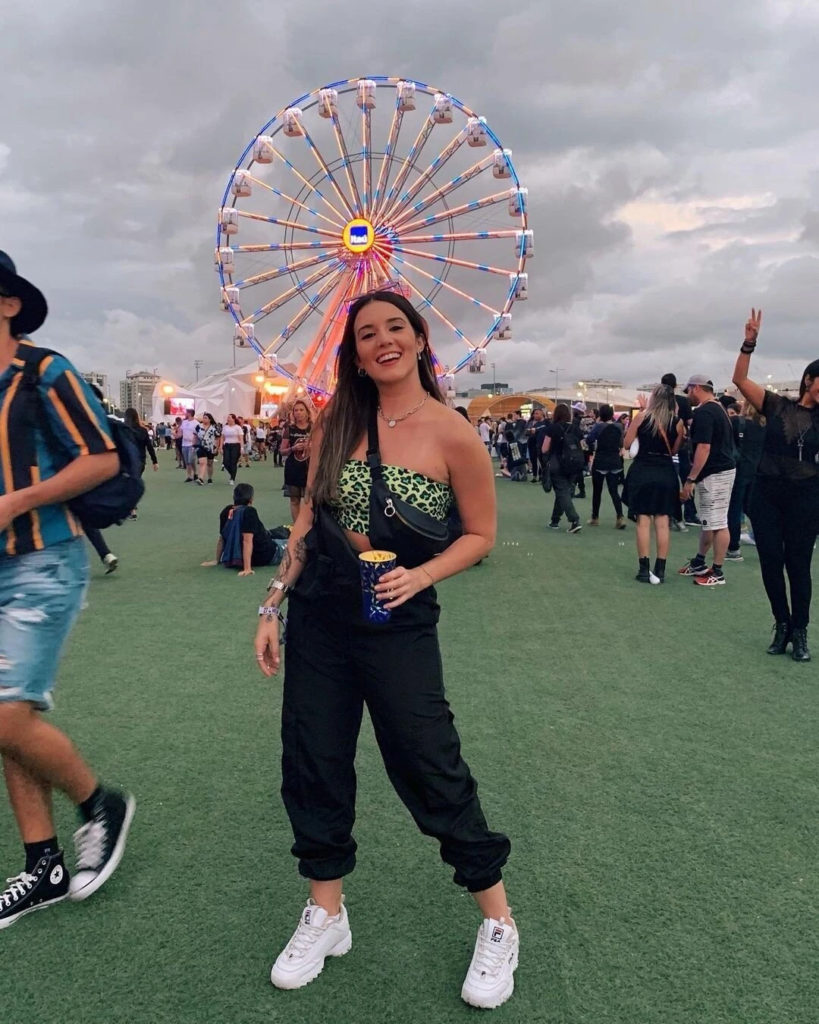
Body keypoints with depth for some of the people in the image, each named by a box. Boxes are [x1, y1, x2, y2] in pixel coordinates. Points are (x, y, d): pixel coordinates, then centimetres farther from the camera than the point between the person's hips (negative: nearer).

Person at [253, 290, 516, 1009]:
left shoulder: (452, 434, -9)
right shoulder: (337, 423, 3)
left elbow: (480, 535, -1)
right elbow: (309, 520, 8)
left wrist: (421, 576, -16)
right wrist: (274, 604, 5)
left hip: (399, 621, -4)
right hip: (316, 619, 4)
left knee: (432, 770, 1)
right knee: (313, 767, 11)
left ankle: (498, 924, 24)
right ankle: (326, 916, 33)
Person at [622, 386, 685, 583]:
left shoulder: (642, 416, -4)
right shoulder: (678, 422, 2)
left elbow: (627, 444, -1)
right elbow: (674, 450, 12)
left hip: (642, 472, -2)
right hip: (666, 474, 2)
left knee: (643, 522, 0)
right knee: (663, 523, 5)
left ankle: (644, 570, -1)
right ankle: (660, 570, 6)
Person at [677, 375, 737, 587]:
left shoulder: (703, 412, -17)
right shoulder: (718, 409, 15)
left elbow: (704, 447, -24)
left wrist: (690, 479, -22)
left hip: (714, 474, -11)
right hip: (722, 469, 11)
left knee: (717, 523, -4)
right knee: (710, 520, 17)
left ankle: (717, 573, 2)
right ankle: (699, 563, 28)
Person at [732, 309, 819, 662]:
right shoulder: (777, 406, 1)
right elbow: (740, 380, -5)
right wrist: (749, 343, -16)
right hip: (766, 493, 0)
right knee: (771, 560, 6)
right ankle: (782, 625, 21)